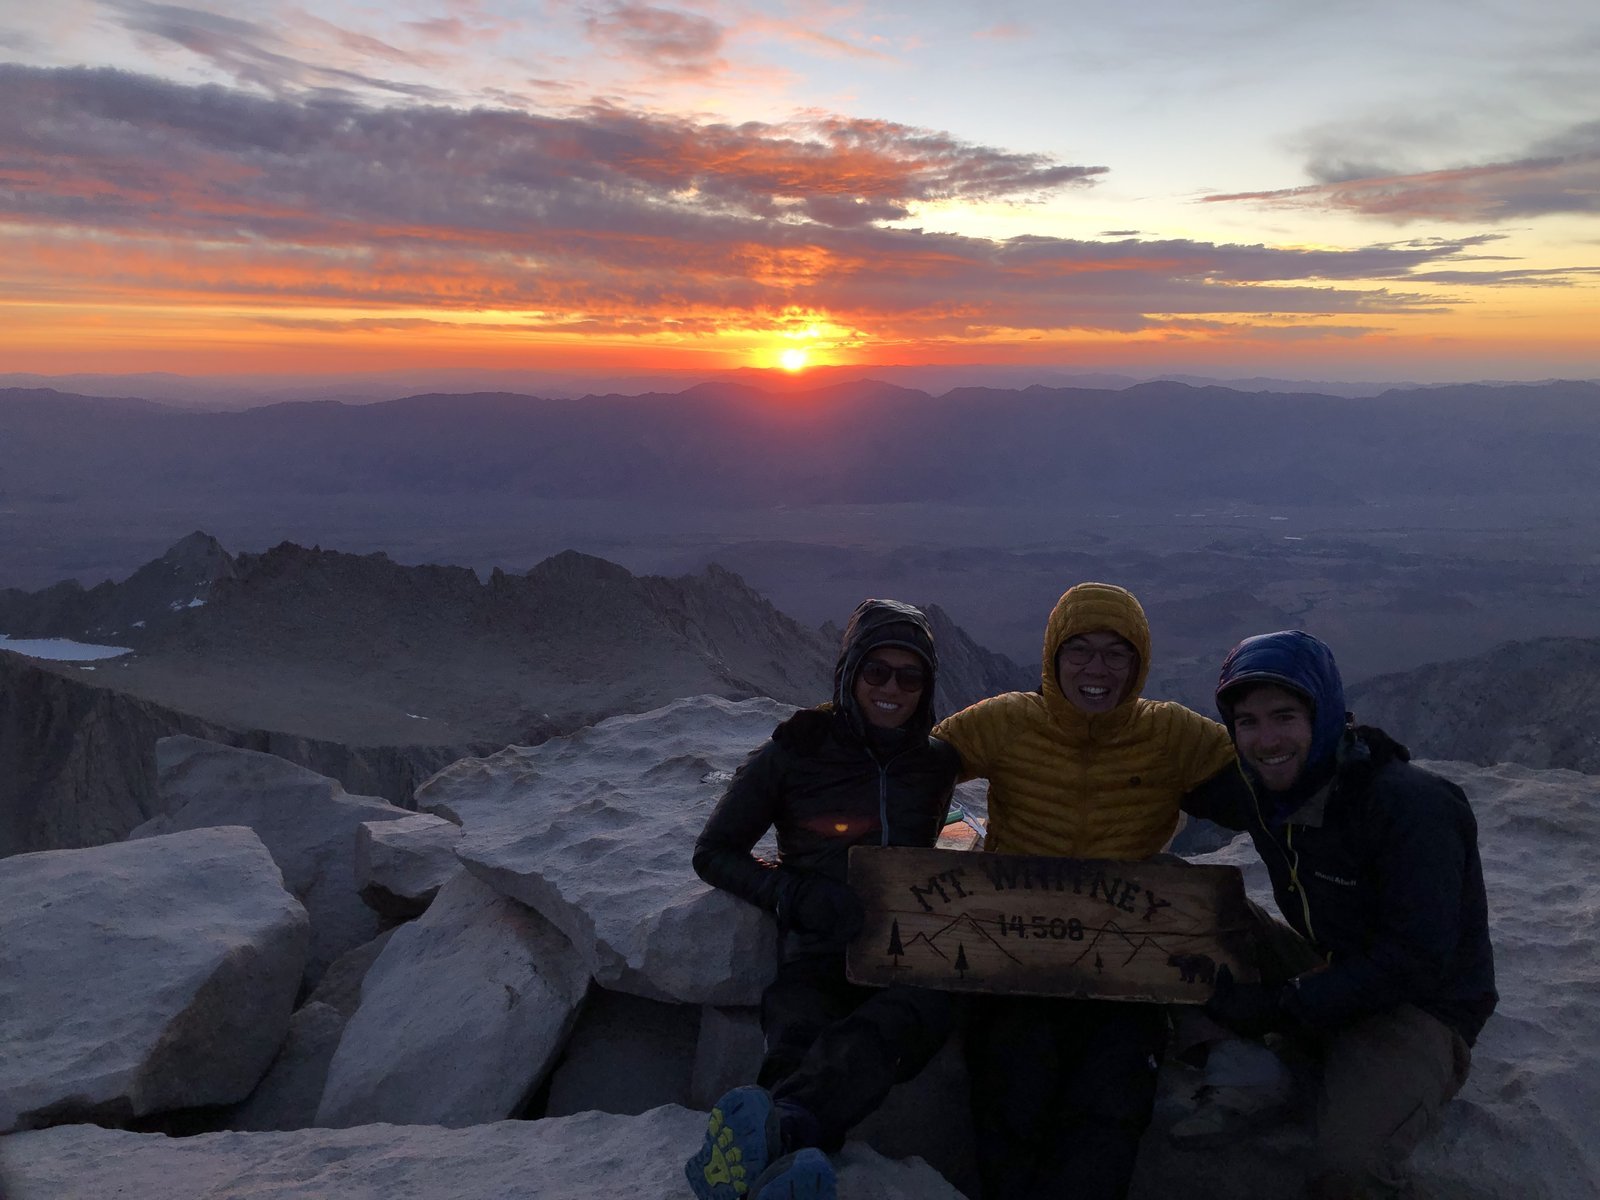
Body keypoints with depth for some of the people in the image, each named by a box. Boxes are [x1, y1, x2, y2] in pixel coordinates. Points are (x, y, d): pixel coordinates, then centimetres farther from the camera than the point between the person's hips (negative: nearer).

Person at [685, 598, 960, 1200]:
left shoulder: (936, 761, 14)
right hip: (820, 957, -1)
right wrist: (796, 895, -7)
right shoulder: (796, 752, 6)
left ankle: (775, 1127, -64)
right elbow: (713, 852, 9)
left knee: (913, 1014, -38)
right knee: (801, 1039, -38)